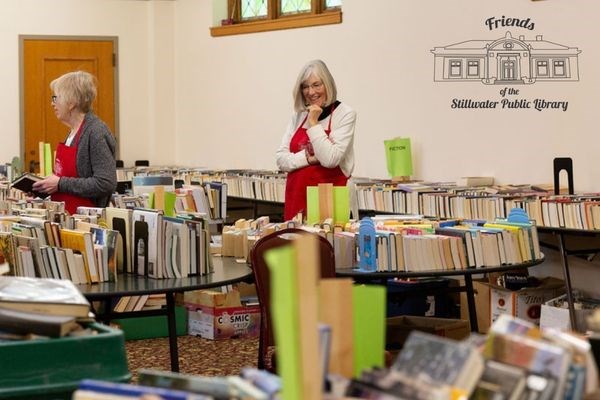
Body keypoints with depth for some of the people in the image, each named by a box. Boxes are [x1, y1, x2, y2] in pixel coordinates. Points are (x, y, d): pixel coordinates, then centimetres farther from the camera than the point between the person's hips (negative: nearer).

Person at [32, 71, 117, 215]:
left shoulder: (96, 132, -14)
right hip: (66, 215, 8)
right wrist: (48, 183, 8)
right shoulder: (74, 131, 13)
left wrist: (60, 184, -19)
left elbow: (105, 184, -22)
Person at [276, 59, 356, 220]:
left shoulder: (345, 114, -5)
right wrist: (308, 158, -11)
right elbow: (281, 159, 5)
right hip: (296, 198, 5)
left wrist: (313, 123, -12)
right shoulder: (299, 115, 11)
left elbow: (330, 160, -17)